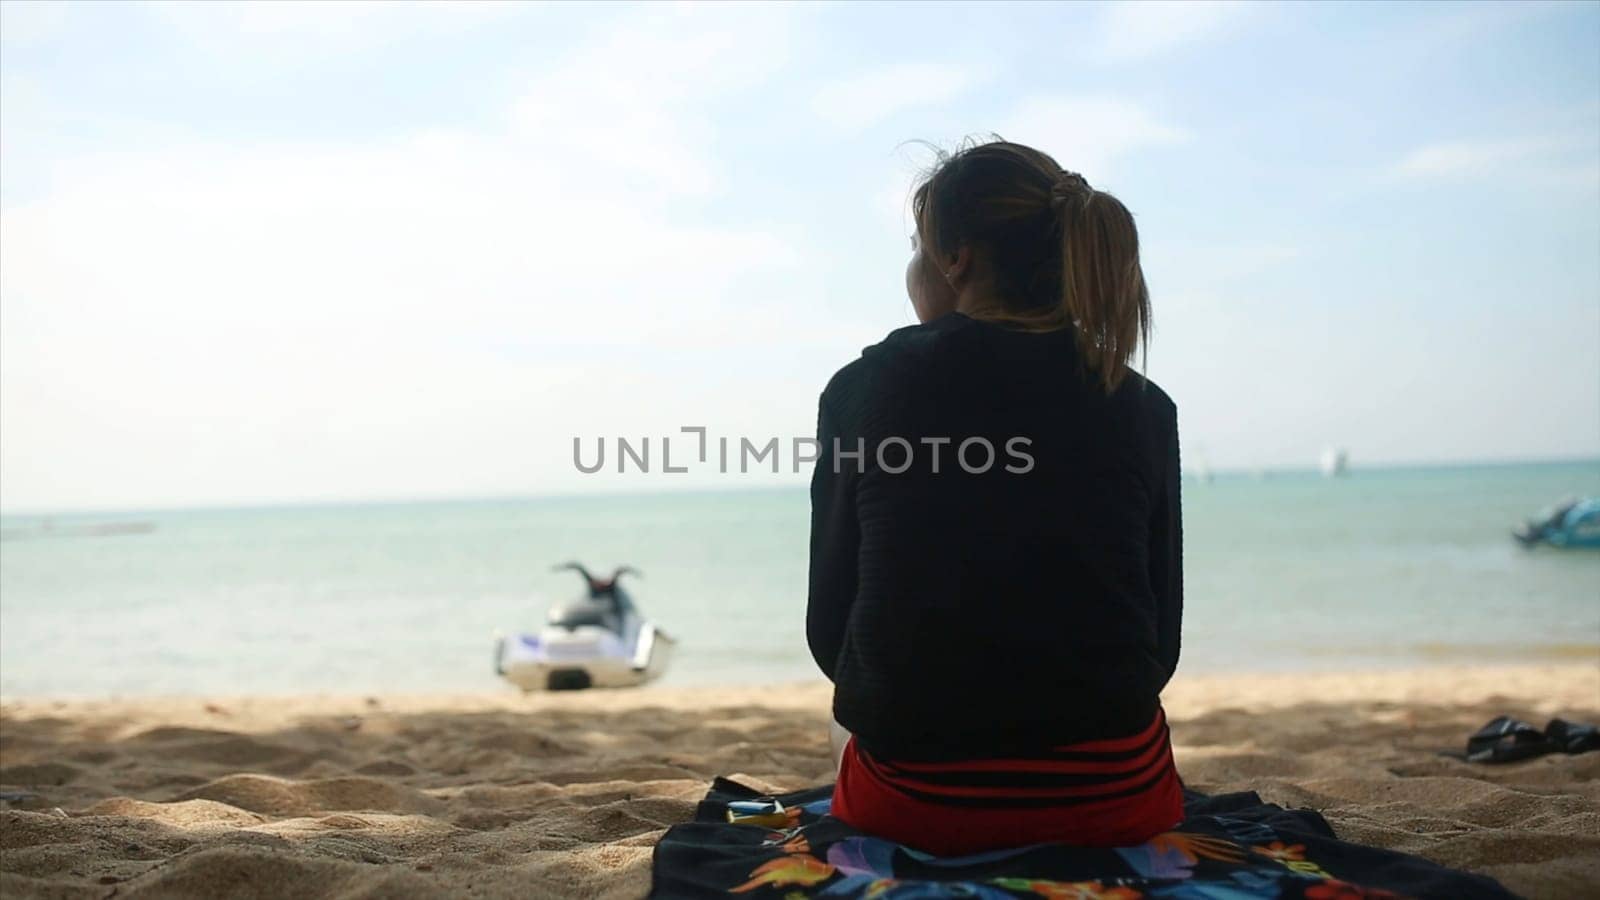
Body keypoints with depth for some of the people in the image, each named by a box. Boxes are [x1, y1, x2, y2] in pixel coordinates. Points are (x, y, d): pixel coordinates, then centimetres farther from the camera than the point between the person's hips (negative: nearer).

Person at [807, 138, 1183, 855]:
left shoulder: (861, 388, -4)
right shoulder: (1144, 408, 0)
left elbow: (830, 632, 0)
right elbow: (1160, 644, 4)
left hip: (912, 800, -1)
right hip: (1114, 801, 1)